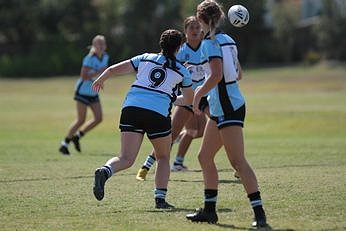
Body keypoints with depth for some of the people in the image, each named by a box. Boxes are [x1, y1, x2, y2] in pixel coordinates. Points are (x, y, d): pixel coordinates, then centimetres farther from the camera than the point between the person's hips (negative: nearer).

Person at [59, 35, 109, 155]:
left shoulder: (105, 57, 4)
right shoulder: (90, 58, -19)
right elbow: (83, 76, -26)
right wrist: (98, 73, -28)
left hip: (93, 93, 8)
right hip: (83, 90, -8)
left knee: (98, 118, -2)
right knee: (81, 120, -9)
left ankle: (77, 136, 15)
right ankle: (64, 144, 3)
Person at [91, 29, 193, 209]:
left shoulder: (145, 58, 18)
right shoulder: (182, 71, 15)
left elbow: (113, 69, 16)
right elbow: (189, 100, 29)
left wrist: (100, 80, 35)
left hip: (131, 107, 2)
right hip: (158, 113, -2)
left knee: (126, 159, -1)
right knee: (163, 158, 20)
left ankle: (105, 171, -32)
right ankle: (160, 199, 9)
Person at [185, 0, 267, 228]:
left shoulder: (210, 42, -13)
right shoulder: (228, 40, 13)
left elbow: (217, 75, -24)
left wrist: (199, 94, -11)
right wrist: (204, 90, 29)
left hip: (228, 109, -10)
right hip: (220, 109, 10)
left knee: (238, 161, -13)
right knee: (205, 157, 15)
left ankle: (259, 213, -17)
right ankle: (209, 210, 20)